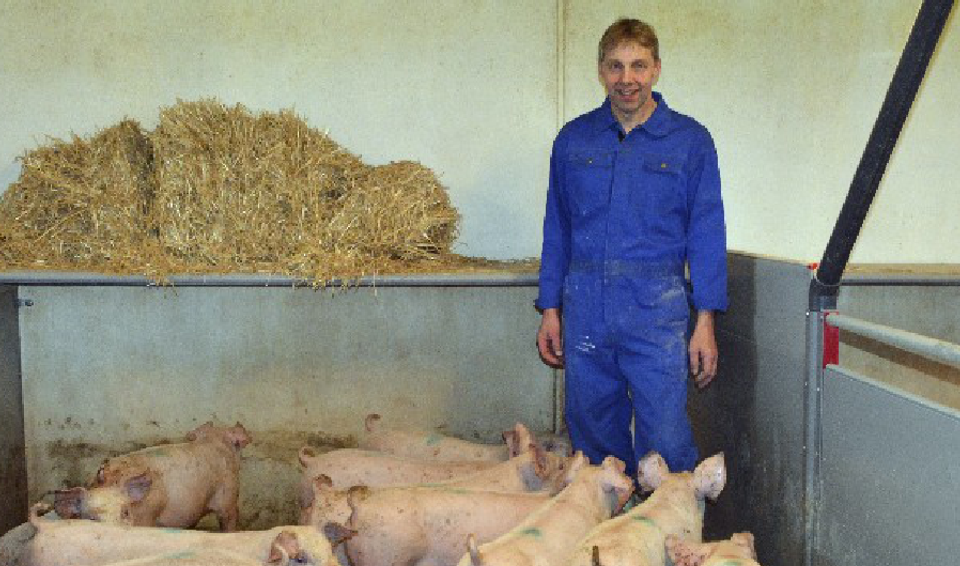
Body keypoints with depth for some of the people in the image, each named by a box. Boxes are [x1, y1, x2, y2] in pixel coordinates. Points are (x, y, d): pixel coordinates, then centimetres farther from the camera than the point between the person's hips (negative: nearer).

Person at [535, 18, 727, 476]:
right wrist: (550, 309, 10)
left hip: (656, 306, -3)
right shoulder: (573, 139, 10)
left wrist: (705, 322, -3)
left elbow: (706, 233, 2)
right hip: (584, 306, 3)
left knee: (665, 442, -5)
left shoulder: (689, 140, 3)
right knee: (591, 435, 10)